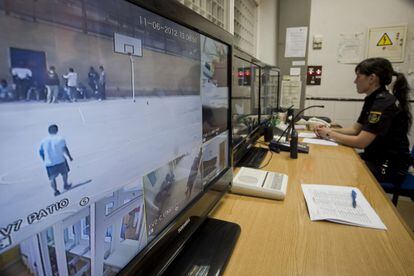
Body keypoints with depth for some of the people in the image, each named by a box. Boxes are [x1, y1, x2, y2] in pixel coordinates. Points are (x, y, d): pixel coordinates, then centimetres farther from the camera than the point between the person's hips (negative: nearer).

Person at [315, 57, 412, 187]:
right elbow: (355, 129, 11)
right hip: (375, 158, 8)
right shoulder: (372, 99, 6)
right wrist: (330, 129, -4)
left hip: (390, 166, -8)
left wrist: (330, 134, -13)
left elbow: (360, 142, -25)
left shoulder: (384, 103, -22)